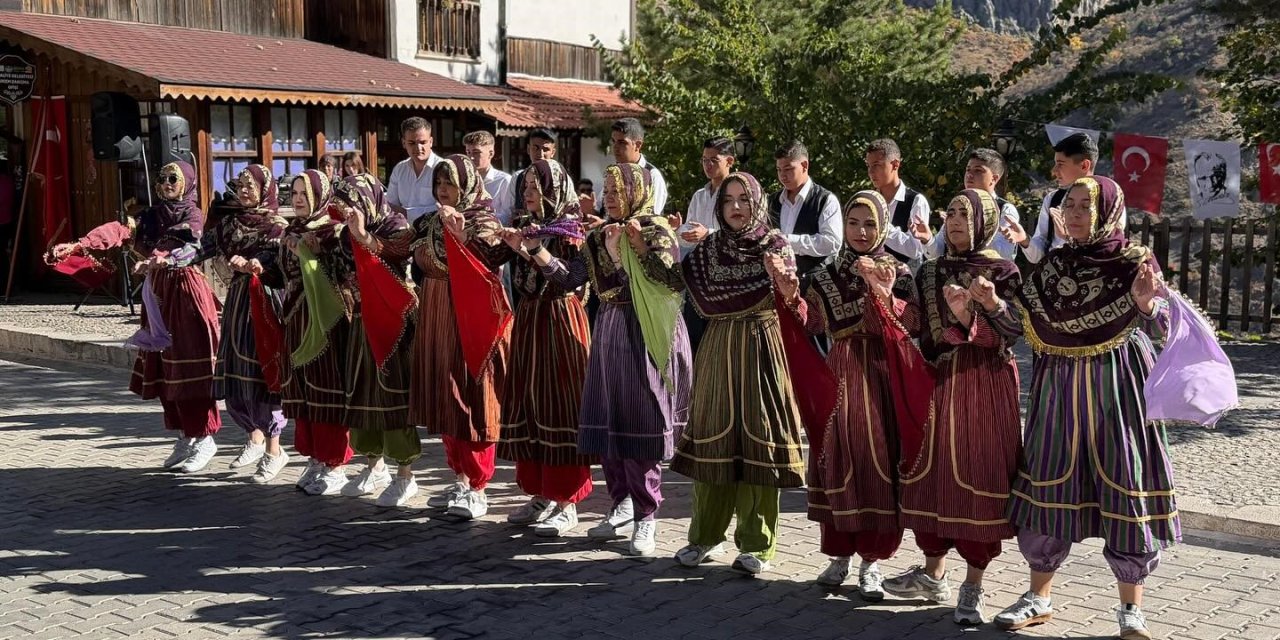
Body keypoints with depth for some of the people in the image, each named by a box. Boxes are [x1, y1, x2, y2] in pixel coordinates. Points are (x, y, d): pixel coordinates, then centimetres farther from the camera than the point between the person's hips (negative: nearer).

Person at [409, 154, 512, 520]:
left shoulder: (485, 224, -6)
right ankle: (460, 479, 21)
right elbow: (421, 265, 15)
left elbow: (485, 271, -20)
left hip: (470, 323, -7)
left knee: (472, 401, -4)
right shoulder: (432, 224, 13)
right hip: (438, 323, 7)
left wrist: (460, 236, -32)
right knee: (444, 401, 10)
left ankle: (477, 488, 2)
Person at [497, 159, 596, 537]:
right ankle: (540, 495, 19)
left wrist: (531, 250, -25)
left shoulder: (569, 228, -6)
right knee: (528, 403, 8)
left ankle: (566, 503, 1)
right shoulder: (525, 226, 12)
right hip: (528, 320, 7)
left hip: (560, 321, -7)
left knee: (559, 404, -5)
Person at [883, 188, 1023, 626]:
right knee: (933, 472, 8)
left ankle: (973, 588, 6)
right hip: (940, 381, 5)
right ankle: (933, 574, 22)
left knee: (979, 475, -4)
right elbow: (917, 325, 5)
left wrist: (991, 303, -27)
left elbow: (1015, 330, -11)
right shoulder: (931, 272, 12)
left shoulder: (1001, 272, -2)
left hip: (986, 384, -4)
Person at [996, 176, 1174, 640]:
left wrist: (1146, 304, -31)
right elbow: (1026, 329, 9)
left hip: (1118, 386, -3)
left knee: (1124, 486, -1)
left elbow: (1160, 327, -11)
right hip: (1059, 386, 4)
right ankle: (1039, 597, 18)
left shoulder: (1134, 260, -4)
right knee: (1048, 483, 5)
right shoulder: (1052, 264, 7)